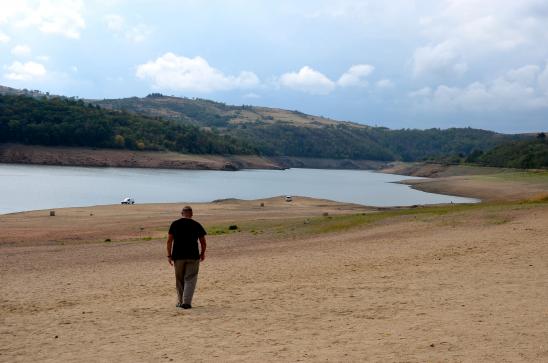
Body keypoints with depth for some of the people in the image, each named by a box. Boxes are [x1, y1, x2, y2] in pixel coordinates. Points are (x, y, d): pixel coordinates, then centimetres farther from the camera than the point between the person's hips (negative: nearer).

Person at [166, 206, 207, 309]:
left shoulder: (175, 224, 3)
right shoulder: (197, 225, 3)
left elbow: (169, 241, -1)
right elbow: (203, 242, 5)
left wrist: (169, 255, 3)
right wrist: (202, 254, 20)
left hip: (178, 256, 1)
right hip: (193, 256, -1)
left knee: (179, 280, 14)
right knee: (190, 279, 1)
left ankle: (180, 302, 20)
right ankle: (186, 302, -10)